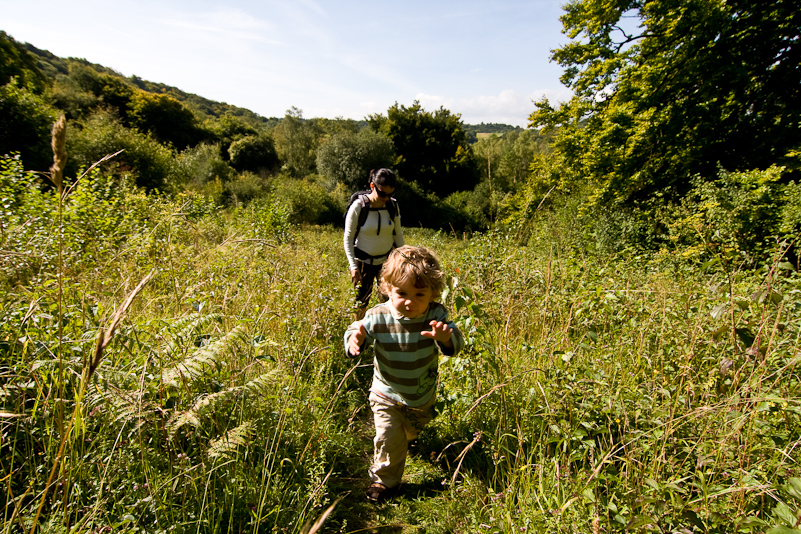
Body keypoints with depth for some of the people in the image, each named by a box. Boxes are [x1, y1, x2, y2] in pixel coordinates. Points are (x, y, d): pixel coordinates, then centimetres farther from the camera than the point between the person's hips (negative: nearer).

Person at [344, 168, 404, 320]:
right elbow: (348, 238, -10)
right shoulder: (358, 206, -16)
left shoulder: (392, 205, -6)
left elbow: (398, 234, 7)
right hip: (364, 261, -2)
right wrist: (353, 266, -13)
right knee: (361, 301, 8)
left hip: (387, 259, 3)